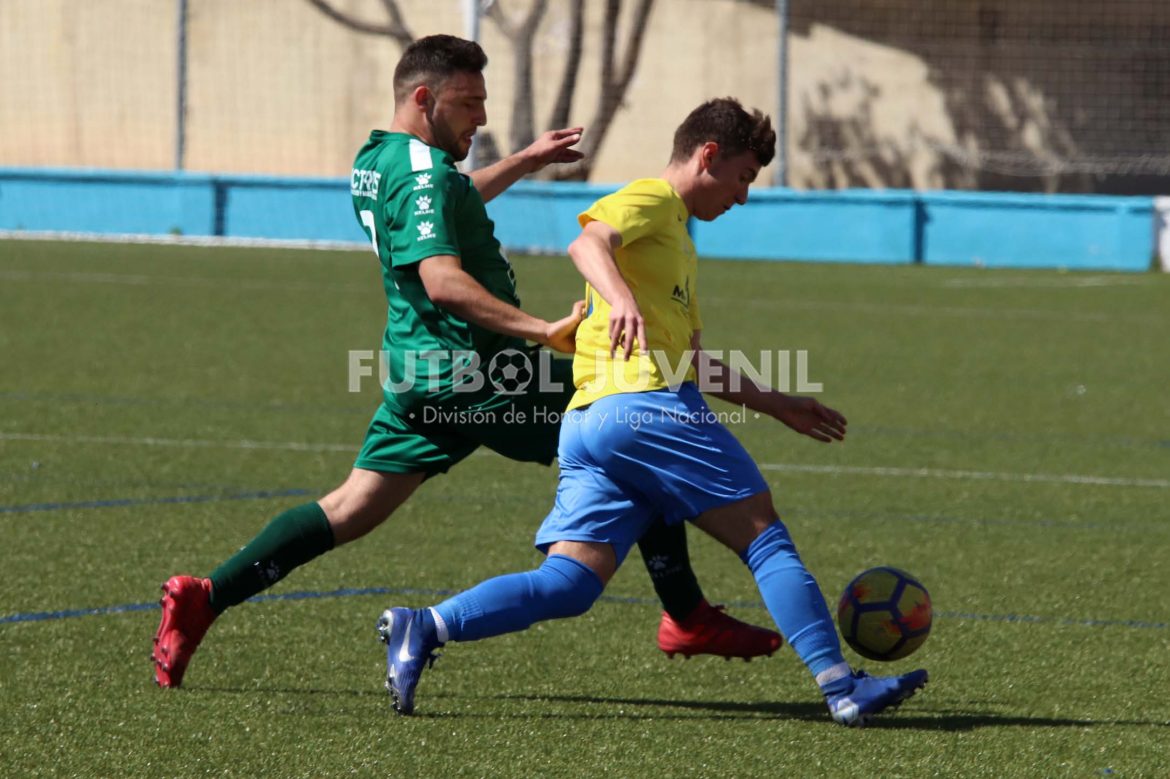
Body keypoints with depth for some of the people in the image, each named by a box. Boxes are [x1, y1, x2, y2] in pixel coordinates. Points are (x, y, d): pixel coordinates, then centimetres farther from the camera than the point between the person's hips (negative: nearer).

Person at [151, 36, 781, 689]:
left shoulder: (375, 163, 14)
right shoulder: (423, 170, -17)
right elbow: (442, 280, -30)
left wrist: (524, 163, 39)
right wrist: (544, 331, -37)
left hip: (420, 380, 9)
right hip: (482, 373, -9)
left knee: (352, 509, 9)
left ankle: (205, 598, -2)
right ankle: (688, 619, 4)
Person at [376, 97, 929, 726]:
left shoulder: (675, 235, 34)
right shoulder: (650, 200, 4)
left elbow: (690, 360, 40)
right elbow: (587, 243, -18)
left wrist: (775, 405, 42)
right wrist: (621, 296, -38)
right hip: (647, 404, -9)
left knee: (568, 583, -5)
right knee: (765, 538, -2)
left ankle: (425, 627, -21)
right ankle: (841, 685, -3)